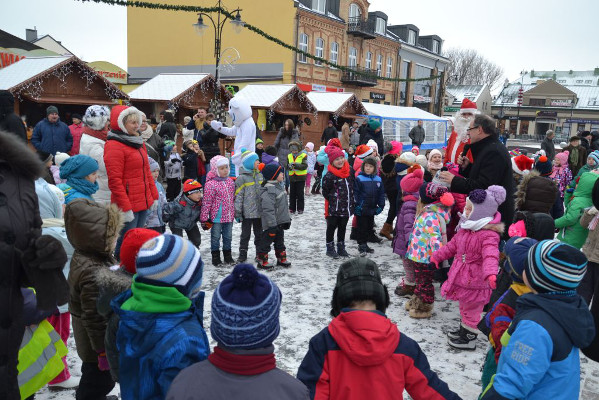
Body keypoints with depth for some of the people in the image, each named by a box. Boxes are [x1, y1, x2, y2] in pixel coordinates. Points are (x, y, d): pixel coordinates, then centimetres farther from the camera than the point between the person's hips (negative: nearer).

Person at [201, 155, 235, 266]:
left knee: (228, 237, 16)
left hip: (229, 216, 6)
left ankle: (228, 256, 30)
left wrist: (236, 212, 19)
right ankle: (216, 257, 21)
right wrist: (204, 218, -13)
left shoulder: (230, 182, 5)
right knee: (216, 237, 8)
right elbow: (206, 202, -14)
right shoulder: (211, 184, -15)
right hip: (217, 217, -5)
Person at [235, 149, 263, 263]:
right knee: (245, 234, 6)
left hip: (259, 212, 5)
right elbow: (238, 197, -11)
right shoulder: (242, 178, -12)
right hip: (247, 213, -5)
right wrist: (237, 213, -12)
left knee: (259, 233, 15)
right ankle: (243, 253, 18)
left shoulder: (260, 175, 8)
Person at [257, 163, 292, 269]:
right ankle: (262, 261, 12)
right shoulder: (268, 190, -23)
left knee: (280, 241, 19)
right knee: (266, 241, 2)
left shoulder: (278, 186, 10)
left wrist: (287, 219, 21)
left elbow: (284, 205, 19)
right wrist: (272, 224, -26)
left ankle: (281, 259, 31)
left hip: (280, 222, 10)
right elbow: (268, 209, -27)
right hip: (271, 224, -10)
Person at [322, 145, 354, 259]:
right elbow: (325, 192, -9)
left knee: (343, 227, 17)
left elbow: (352, 187, 15)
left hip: (346, 207, 6)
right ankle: (330, 248, 20)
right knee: (331, 227, 7)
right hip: (334, 208, -6)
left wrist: (352, 200, 13)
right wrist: (334, 200, -7)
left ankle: (341, 248, 29)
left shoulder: (349, 171, 3)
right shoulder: (329, 175, -16)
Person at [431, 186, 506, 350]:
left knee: (472, 310, 11)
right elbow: (452, 246, 14)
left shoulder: (489, 235, -25)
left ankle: (469, 338, 27)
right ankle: (464, 329, 47)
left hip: (475, 282, -8)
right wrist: (437, 256, 13)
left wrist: (490, 274, -55)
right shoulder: (465, 229, 2)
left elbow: (490, 257, -39)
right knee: (464, 307, 27)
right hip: (461, 277, 8)